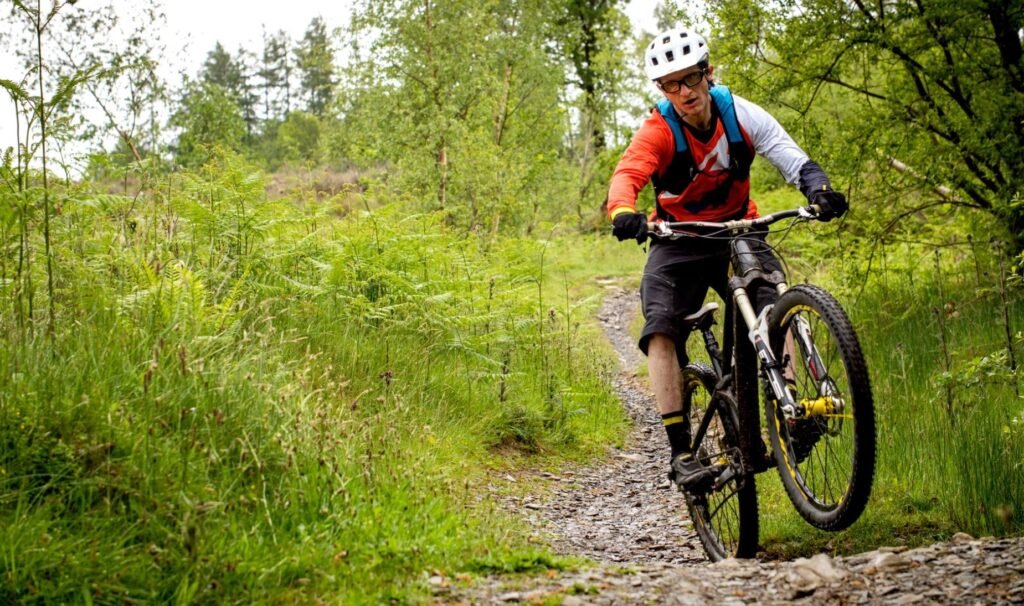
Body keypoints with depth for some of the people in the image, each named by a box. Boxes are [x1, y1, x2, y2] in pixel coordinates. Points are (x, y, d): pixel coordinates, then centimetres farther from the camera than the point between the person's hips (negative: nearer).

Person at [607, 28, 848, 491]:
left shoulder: (739, 114, -12)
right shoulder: (658, 131, -18)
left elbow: (790, 157, -20)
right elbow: (626, 175, -35)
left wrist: (819, 189, -42)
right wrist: (623, 212, -59)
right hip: (678, 243, -2)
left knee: (775, 305, -25)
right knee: (661, 330, -21)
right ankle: (680, 451, -21)